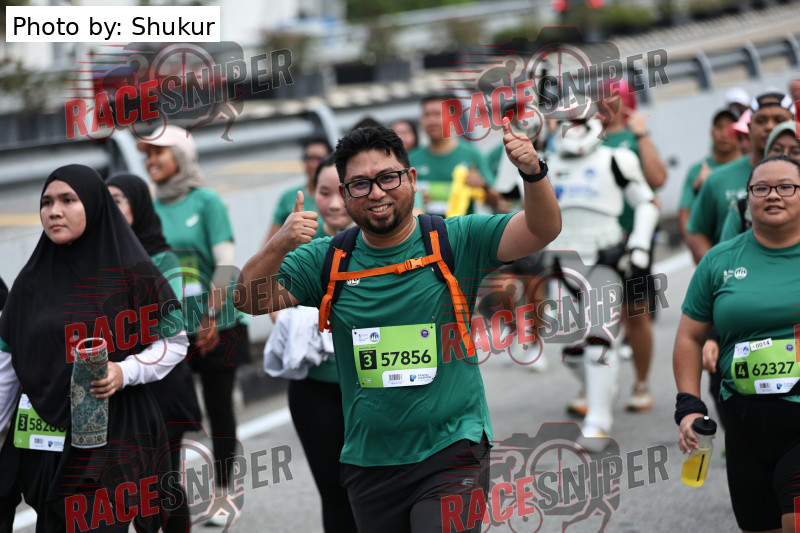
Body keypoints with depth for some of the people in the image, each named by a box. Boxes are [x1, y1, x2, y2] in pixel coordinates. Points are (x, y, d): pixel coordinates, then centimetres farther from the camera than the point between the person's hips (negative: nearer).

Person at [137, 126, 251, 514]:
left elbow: (225, 265, -10)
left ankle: (224, 488, 18)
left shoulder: (206, 201, -6)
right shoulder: (151, 208, 5)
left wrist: (211, 318, -16)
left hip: (216, 327, -3)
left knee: (219, 407, 5)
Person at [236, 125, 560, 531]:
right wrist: (279, 245, -22)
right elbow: (250, 300, -3)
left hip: (452, 452, -3)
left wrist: (533, 173, -31)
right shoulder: (327, 261, 4)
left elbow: (542, 231, -11)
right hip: (369, 464, 3)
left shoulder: (457, 241, -2)